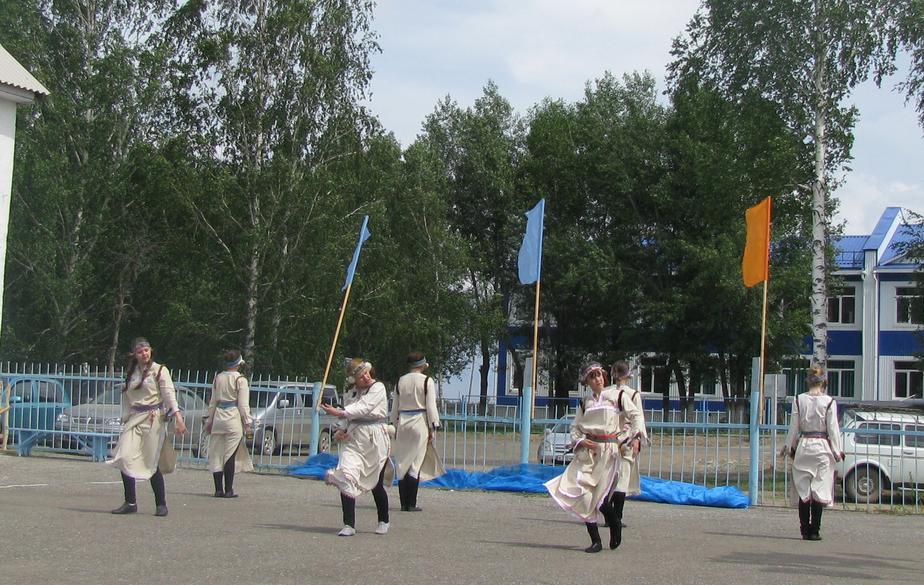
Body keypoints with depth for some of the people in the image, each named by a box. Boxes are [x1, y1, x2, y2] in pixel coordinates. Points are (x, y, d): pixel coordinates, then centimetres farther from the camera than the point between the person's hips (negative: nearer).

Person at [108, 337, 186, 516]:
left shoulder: (159, 371, 0)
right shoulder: (130, 374, 16)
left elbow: (169, 394, -7)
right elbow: (126, 399, 20)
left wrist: (178, 417, -17)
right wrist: (125, 420, 14)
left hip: (154, 419, -4)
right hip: (134, 419, 4)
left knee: (152, 463, -3)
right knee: (125, 458, -12)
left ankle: (161, 504, 10)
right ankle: (130, 503, -5)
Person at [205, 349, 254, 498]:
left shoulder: (218, 378, 9)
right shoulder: (240, 380, -6)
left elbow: (213, 402, 14)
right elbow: (243, 404, -7)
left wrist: (210, 420, 21)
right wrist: (247, 422, 0)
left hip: (218, 417, 5)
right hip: (234, 419, -5)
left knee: (216, 455, 6)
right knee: (230, 455, -2)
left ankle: (218, 489, 7)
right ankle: (228, 490, 0)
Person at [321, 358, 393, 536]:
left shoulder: (378, 388, -7)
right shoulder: (350, 392, 11)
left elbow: (363, 407, -20)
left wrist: (339, 413, -30)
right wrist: (341, 430, -4)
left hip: (375, 440, -4)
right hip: (354, 438, 4)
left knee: (376, 484, 6)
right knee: (346, 477, -15)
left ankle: (383, 522, 30)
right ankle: (349, 525, -11)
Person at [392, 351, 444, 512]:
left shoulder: (400, 381, 8)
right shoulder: (427, 381, -5)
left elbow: (395, 407, 13)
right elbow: (431, 407, -8)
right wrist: (433, 428, -2)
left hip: (403, 423, 4)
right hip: (420, 424, -4)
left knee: (402, 464, 8)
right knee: (415, 465, -2)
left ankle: (403, 503, 10)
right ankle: (411, 504, -3)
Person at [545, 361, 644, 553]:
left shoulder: (617, 396, 5)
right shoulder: (585, 402, 14)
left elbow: (636, 415, 6)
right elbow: (575, 427, 16)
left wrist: (627, 440, -2)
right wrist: (580, 441, -3)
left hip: (609, 451, -4)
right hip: (588, 450, 4)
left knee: (601, 498, -11)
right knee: (583, 494, -8)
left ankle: (615, 526, 20)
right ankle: (595, 541, 1)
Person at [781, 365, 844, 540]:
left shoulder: (798, 400, -1)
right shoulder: (829, 402, -7)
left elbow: (794, 427, 3)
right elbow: (833, 428, -3)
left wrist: (788, 447, 14)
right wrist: (837, 451, 5)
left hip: (803, 446, 2)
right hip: (822, 447, -2)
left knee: (803, 490, 8)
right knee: (819, 489, 2)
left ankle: (805, 530, 10)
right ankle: (814, 531, 1)